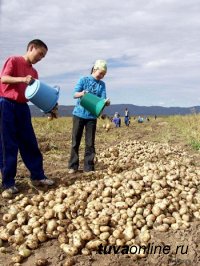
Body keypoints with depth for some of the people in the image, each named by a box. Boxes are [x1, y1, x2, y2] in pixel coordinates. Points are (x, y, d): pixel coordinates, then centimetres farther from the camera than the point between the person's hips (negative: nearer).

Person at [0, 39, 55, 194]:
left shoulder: (34, 72, 16)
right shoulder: (13, 60, -1)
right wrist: (22, 79, -29)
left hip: (22, 107, 6)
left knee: (30, 142, 7)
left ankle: (38, 176, 14)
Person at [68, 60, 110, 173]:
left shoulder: (102, 84, 5)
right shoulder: (84, 80, -3)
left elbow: (103, 99, -5)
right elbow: (75, 94, -10)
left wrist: (106, 102, -29)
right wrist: (81, 93, -32)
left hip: (92, 116, 2)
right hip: (79, 114, -2)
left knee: (90, 142, 3)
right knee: (76, 141, 4)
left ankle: (89, 167, 10)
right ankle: (73, 166, 13)